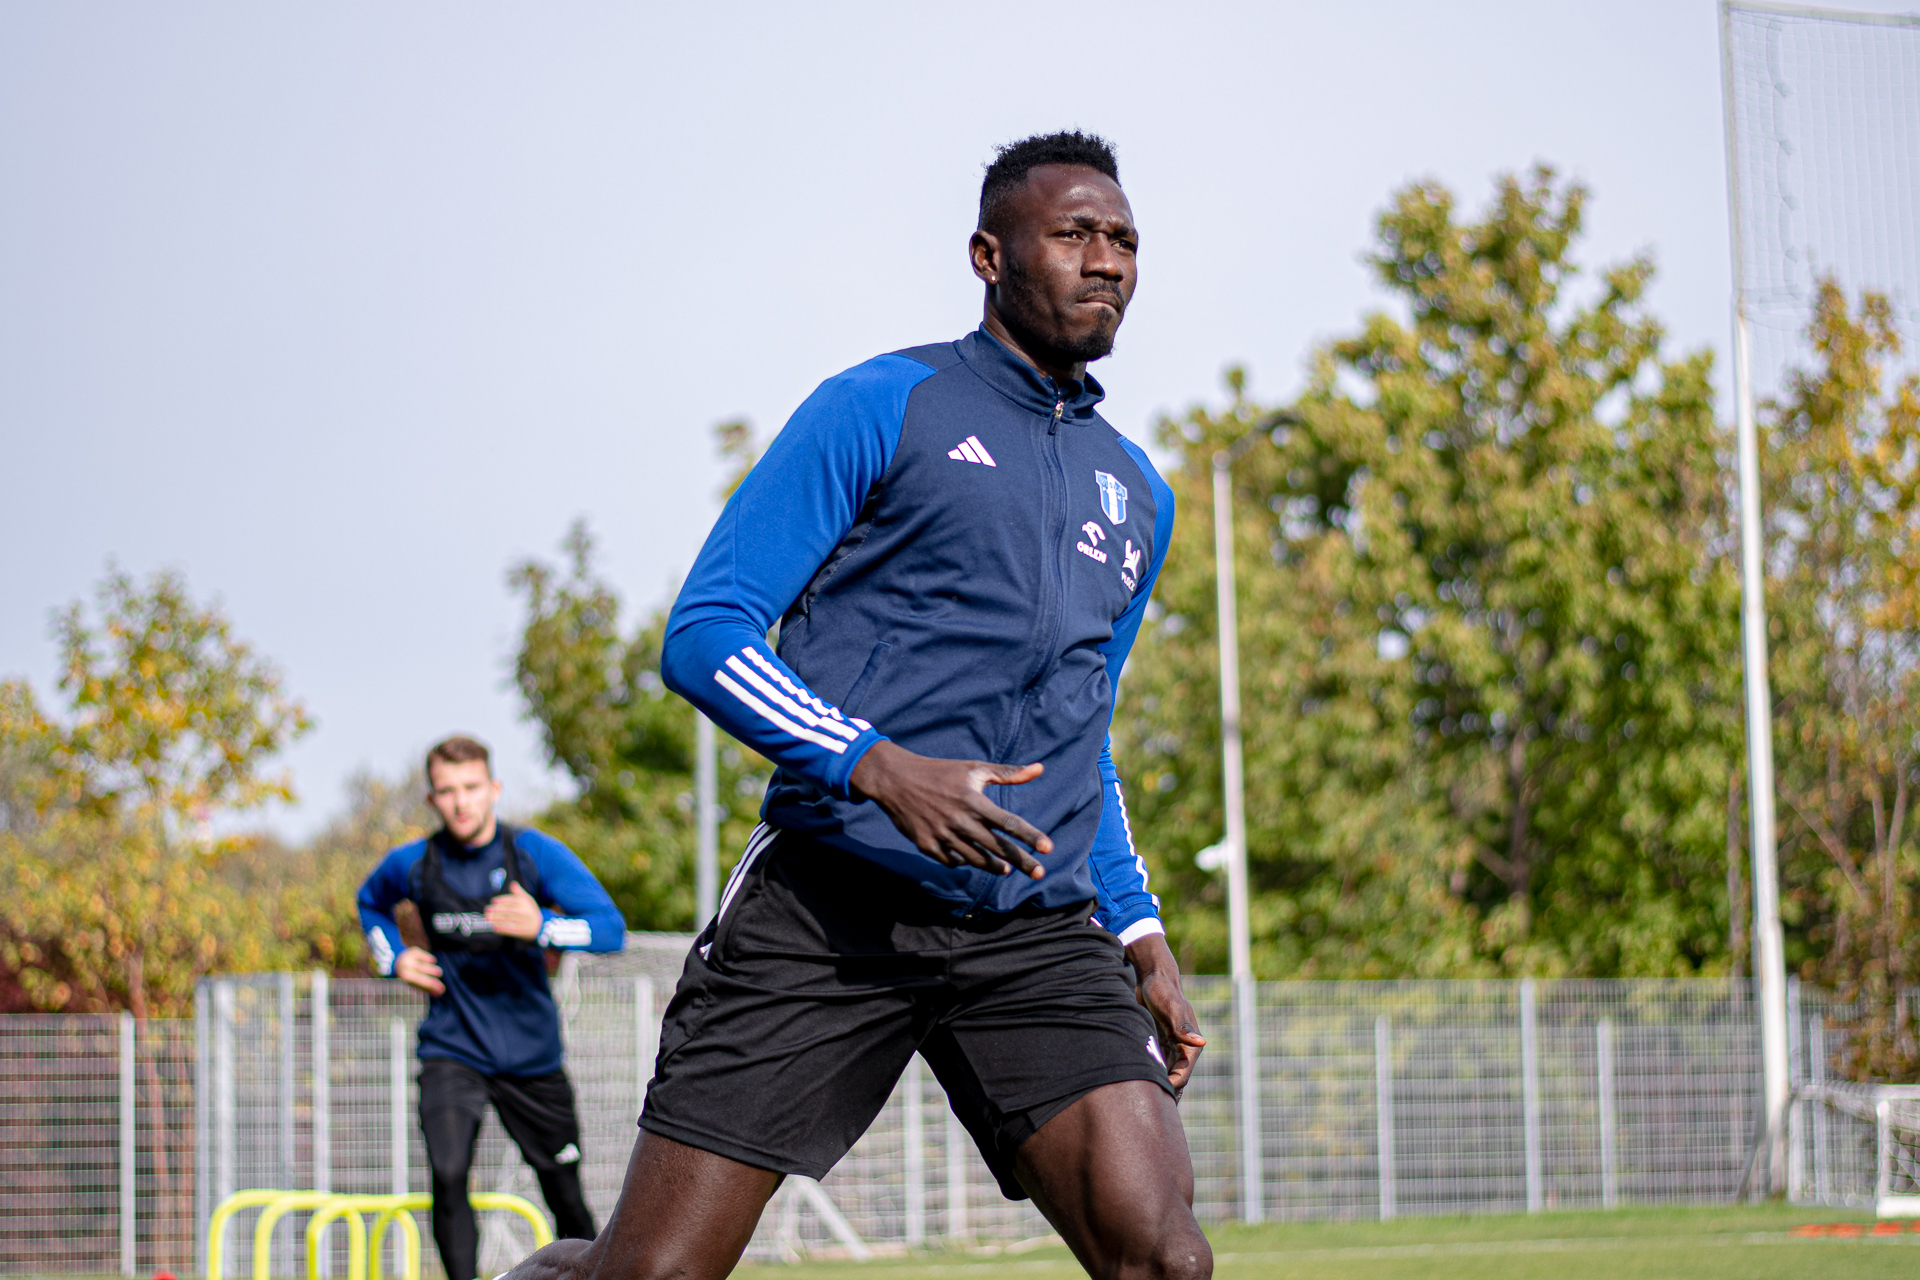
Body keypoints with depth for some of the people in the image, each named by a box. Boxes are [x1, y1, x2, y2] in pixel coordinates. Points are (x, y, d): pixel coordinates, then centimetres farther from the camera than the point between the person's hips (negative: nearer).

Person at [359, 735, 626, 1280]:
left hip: (531, 1051, 0)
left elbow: (611, 928, -19)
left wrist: (541, 926, -36)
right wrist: (394, 959, 5)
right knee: (448, 1177, -22)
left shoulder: (535, 853, -9)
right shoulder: (412, 864, -2)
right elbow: (371, 902, 23)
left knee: (566, 1195, 8)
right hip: (452, 1049, 0)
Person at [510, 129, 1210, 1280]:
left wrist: (1141, 932, 20)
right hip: (831, 911, -4)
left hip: (1039, 937, 5)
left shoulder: (1139, 492, 21)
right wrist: (882, 770, -19)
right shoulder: (880, 410, 1)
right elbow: (705, 634, -5)